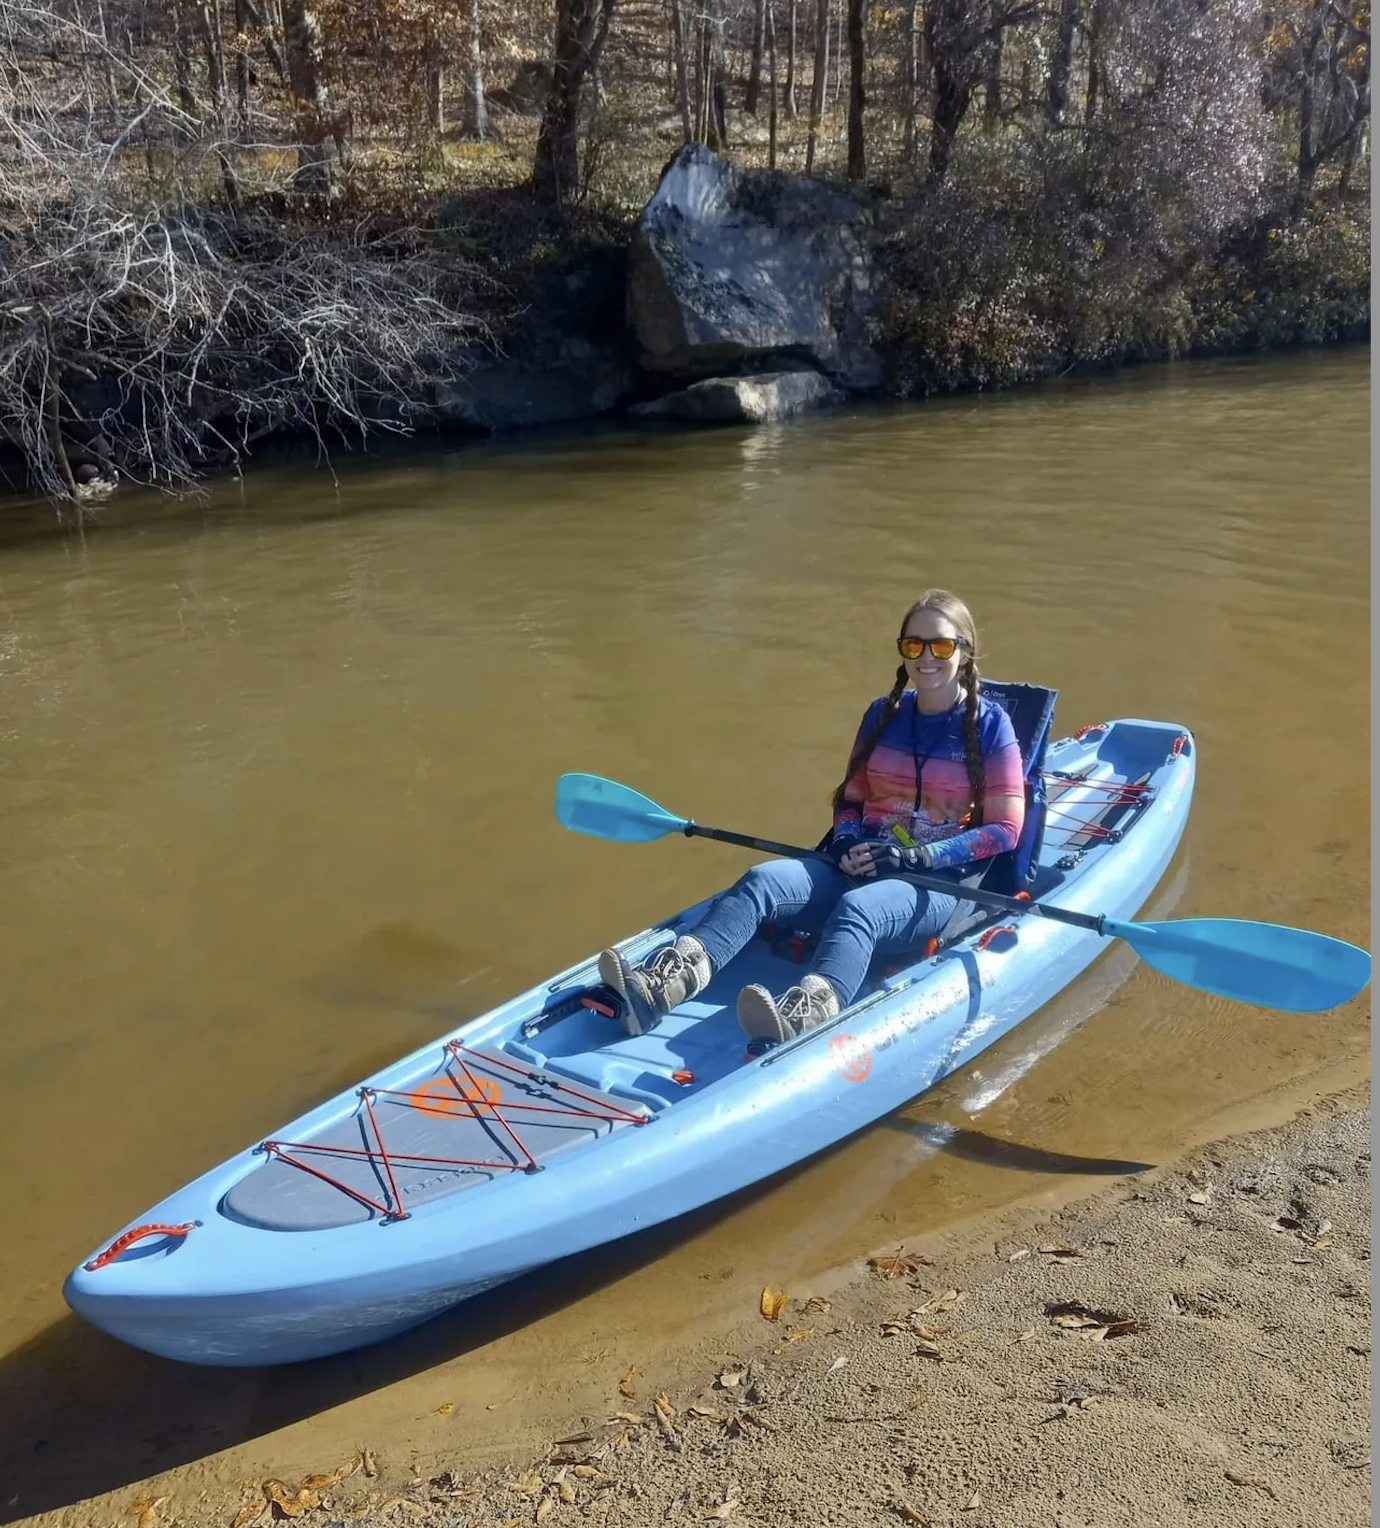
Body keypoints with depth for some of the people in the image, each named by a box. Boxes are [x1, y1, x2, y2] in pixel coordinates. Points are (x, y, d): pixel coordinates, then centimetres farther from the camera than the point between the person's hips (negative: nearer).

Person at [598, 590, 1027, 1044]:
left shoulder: (989, 724, -1)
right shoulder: (883, 714, 12)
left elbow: (1005, 829, -4)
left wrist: (917, 857, -15)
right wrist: (847, 841, -5)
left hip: (937, 884, -5)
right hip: (861, 866, 5)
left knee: (856, 908, -38)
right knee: (762, 881, -23)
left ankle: (799, 1017, -68)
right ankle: (661, 986, -46)